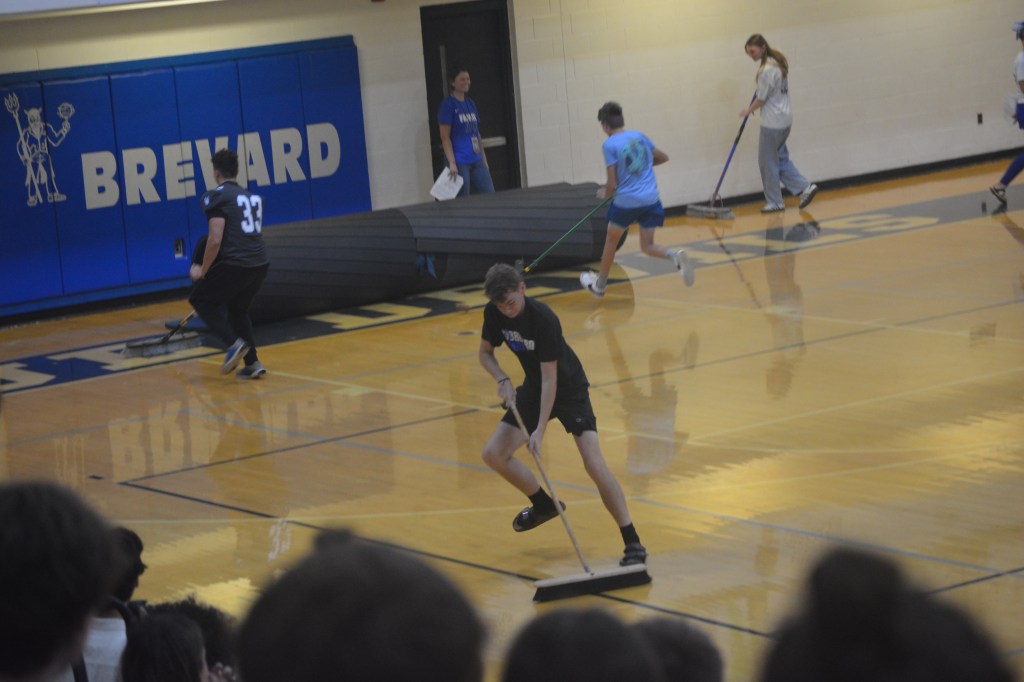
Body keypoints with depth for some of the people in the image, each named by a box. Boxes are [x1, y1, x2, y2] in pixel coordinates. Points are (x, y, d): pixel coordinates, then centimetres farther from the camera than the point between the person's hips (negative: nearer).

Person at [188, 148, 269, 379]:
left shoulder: (217, 196, -4)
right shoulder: (253, 197, 19)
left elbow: (215, 240, -13)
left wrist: (203, 270, -1)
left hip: (235, 264, -7)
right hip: (260, 264, 7)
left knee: (200, 299, 14)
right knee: (238, 310, 26)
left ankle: (234, 343, -3)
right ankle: (252, 363, 17)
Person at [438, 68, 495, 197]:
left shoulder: (471, 104, 14)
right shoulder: (448, 105, -6)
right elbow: (445, 137, -11)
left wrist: (484, 160, 16)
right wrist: (452, 163, -18)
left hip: (477, 161, 7)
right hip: (460, 162, -7)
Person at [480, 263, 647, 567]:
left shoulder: (543, 319, -31)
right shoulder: (493, 313, -13)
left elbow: (549, 378, -29)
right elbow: (485, 352, 4)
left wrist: (540, 430, -33)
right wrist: (502, 380, -17)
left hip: (569, 388, -6)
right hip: (533, 389, 7)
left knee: (593, 463, -20)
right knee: (493, 454, -2)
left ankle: (632, 542, -17)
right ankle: (544, 505, 23)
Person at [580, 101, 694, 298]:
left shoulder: (609, 145, -10)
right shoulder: (639, 136, 7)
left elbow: (612, 184, -11)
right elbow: (663, 157, 20)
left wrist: (605, 193, 10)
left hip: (626, 201, -4)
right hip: (651, 199, 4)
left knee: (611, 241, 19)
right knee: (647, 246, 11)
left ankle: (600, 285, 34)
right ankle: (675, 256, -20)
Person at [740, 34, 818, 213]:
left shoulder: (767, 70, -23)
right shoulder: (778, 61, 7)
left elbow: (761, 99, -14)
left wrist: (748, 111, 4)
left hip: (772, 123, -9)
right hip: (785, 119, 9)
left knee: (768, 162, 3)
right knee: (780, 158, 17)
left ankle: (774, 202, 12)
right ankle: (805, 187, 13)